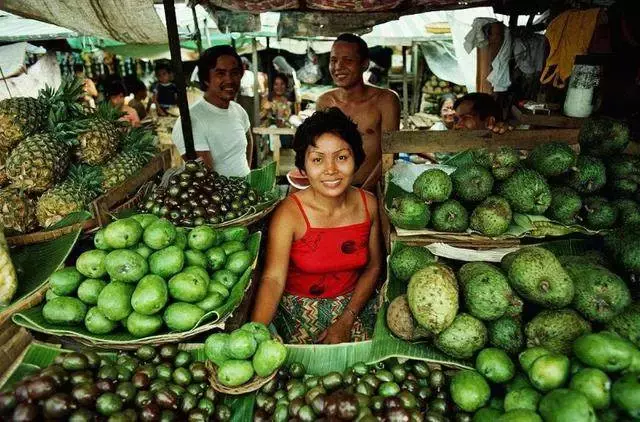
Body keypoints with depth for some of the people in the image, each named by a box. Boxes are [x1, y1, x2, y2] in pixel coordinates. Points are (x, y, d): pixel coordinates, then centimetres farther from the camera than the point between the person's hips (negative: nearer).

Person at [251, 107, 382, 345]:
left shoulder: (368, 205, -6)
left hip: (354, 304, 3)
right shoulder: (289, 213, -18)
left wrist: (346, 322, -7)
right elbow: (273, 278, -24)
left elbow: (373, 266, 1)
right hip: (299, 310, -2)